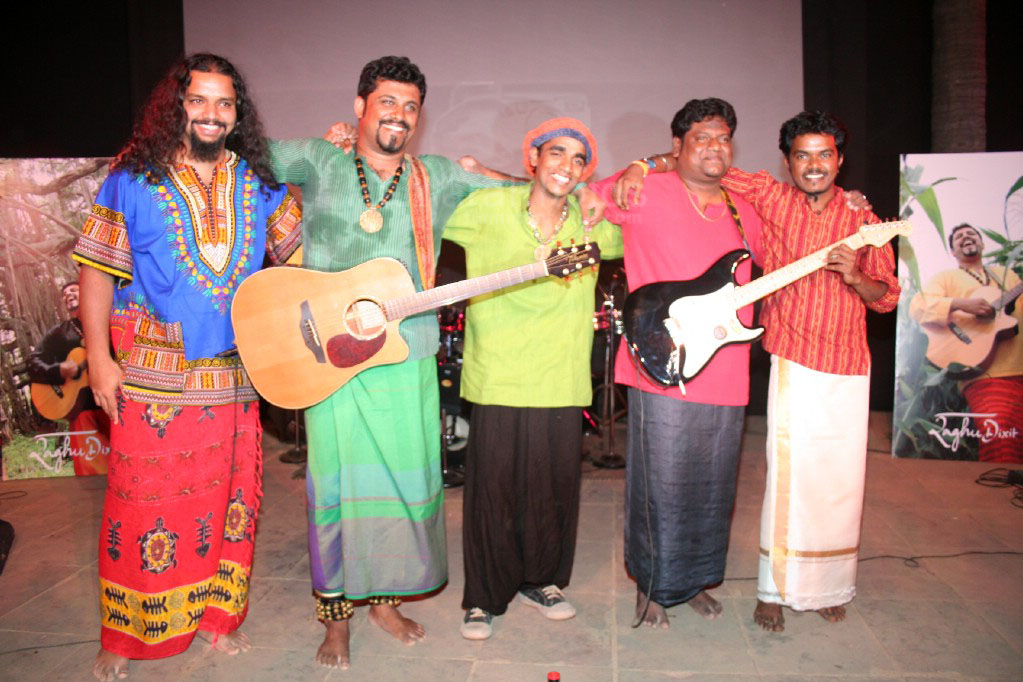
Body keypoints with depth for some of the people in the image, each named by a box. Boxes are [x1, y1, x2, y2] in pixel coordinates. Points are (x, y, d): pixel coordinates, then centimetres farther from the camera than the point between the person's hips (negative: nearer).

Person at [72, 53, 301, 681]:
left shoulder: (256, 183, 8)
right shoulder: (133, 180, 0)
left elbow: (296, 246, 13)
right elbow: (97, 270, -1)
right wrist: (99, 357, -7)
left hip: (234, 377, 3)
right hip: (151, 381, -3)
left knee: (229, 498, 11)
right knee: (145, 504, 3)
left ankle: (219, 613, 30)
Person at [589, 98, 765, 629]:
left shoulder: (743, 213, 15)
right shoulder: (645, 192, -4)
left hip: (726, 379, 6)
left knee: (713, 490, 16)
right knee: (660, 489, 2)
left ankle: (695, 579, 37)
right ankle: (653, 586, 25)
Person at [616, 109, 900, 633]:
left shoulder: (863, 221, 7)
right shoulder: (771, 198, 0)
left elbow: (888, 298, 8)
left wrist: (855, 277, -12)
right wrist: (647, 167, -15)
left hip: (850, 371, 3)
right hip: (794, 361, -3)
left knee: (841, 482, 9)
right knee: (789, 476, -7)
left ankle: (829, 586, 28)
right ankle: (775, 589, 9)